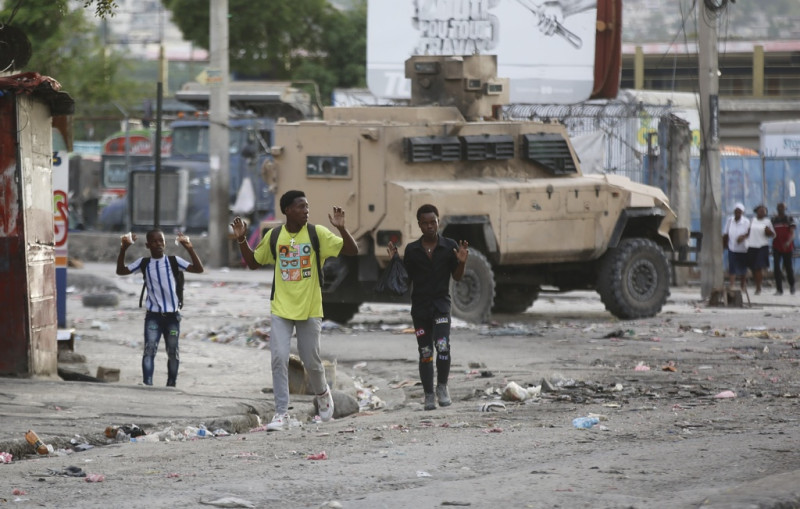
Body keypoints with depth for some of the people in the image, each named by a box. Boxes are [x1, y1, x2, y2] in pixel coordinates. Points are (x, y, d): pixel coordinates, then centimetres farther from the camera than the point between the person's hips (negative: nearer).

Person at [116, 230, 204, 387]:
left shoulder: (174, 261, -2)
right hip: (153, 315, -1)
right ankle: (147, 383, -20)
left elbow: (198, 269, -10)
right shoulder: (144, 263, 1)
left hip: (172, 315, 1)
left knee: (173, 351, 9)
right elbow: (121, 271, -2)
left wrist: (189, 248, -21)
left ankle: (171, 384, 23)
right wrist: (123, 249, -13)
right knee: (150, 348, -14)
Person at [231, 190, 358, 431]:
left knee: (311, 361, 5)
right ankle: (282, 413, -7)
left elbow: (352, 251, -7)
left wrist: (341, 228, -22)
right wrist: (241, 239, 1)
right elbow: (253, 262, 15)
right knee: (279, 358, -10)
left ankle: (322, 393, 37)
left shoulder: (317, 233, -4)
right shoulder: (274, 236, 2)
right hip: (281, 309, 1)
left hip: (310, 310, -1)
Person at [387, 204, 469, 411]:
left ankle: (442, 386, -1)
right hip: (420, 306, 2)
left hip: (441, 303, -2)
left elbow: (457, 277, 3)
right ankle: (429, 395, 12)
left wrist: (462, 263, -15)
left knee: (442, 346, -19)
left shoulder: (450, 246, 1)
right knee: (425, 352, 3)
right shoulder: (412, 250, 5)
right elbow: (406, 278, 8)